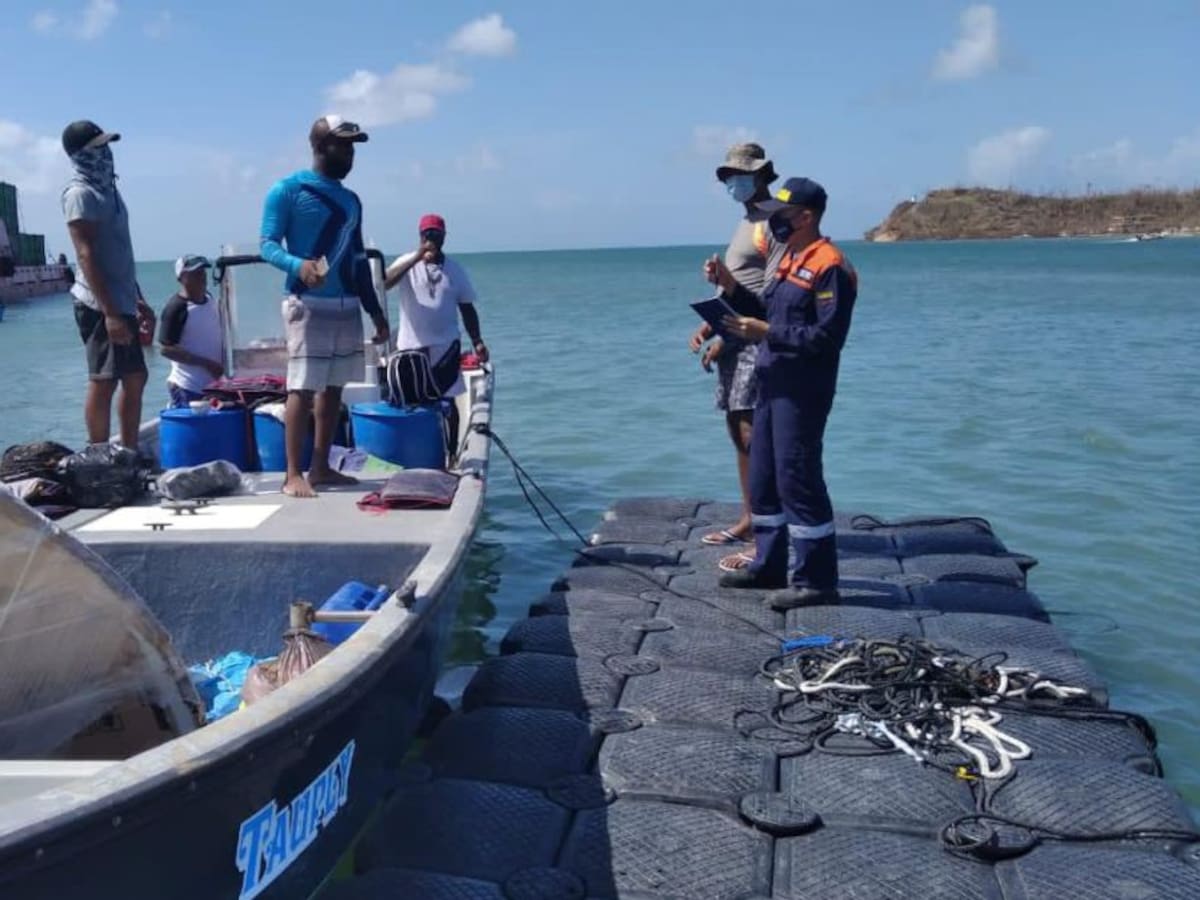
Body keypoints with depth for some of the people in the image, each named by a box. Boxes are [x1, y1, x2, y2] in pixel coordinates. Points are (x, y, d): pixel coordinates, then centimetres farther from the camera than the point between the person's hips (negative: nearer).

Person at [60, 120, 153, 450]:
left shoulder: (106, 187, 17)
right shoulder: (80, 193, -11)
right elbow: (86, 256, -19)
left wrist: (137, 298, 21)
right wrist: (109, 312, -25)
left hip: (120, 302, 9)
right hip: (100, 305, -9)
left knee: (135, 379, 12)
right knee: (103, 383, -6)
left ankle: (129, 455, 18)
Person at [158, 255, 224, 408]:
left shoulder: (209, 299, 8)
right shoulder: (176, 308, -15)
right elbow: (167, 349, -18)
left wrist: (222, 363, 11)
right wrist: (206, 363, -21)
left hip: (212, 385, 8)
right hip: (187, 389, -8)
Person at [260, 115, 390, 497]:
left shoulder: (351, 200, 17)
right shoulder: (287, 190, -3)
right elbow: (268, 244, -10)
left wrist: (376, 312, 17)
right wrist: (297, 265, -31)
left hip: (347, 305, 7)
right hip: (308, 304, -7)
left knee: (333, 388, 8)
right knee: (302, 388, -10)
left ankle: (321, 468, 15)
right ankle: (293, 475, -8)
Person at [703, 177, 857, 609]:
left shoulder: (828, 266, -14)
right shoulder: (789, 259, 17)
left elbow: (827, 336, -21)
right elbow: (765, 313, 17)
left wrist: (767, 333, -22)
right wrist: (730, 286, 6)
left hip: (803, 391, -10)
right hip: (773, 384, 10)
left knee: (798, 479, -7)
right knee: (762, 476, 15)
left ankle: (816, 580, 2)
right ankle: (769, 565, 27)